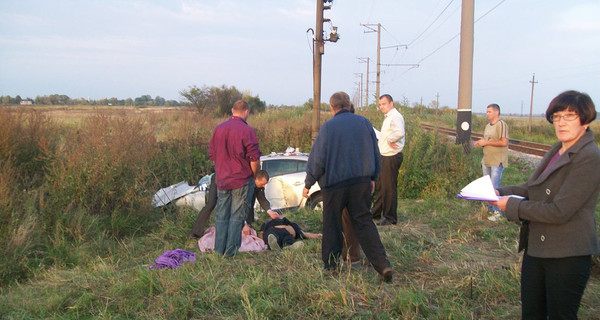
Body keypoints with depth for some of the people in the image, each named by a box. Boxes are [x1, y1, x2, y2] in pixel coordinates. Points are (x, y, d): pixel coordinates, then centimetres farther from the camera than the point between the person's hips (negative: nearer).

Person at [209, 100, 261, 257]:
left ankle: (219, 249, 18)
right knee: (237, 216, 4)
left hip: (222, 179, 5)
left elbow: (212, 154, 12)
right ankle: (231, 250, 5)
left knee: (221, 216, 13)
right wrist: (254, 175, 3)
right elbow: (254, 158, -12)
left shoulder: (218, 129, 5)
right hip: (241, 180, -5)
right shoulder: (247, 130, -13)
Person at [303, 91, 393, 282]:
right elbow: (376, 154, 10)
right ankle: (383, 264, 0)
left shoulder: (328, 127, -9)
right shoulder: (364, 122, 4)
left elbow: (317, 159, -9)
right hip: (362, 182, 4)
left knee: (332, 225, 10)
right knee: (364, 221, 9)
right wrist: (372, 177, 23)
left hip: (335, 183, -3)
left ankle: (330, 265, 18)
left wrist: (308, 184, 2)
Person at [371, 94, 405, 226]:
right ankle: (376, 213, 31)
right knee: (379, 185, 18)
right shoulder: (388, 117, 17)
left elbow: (400, 133, -35)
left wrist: (389, 140, -21)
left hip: (391, 158, -11)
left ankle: (390, 217, 5)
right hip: (384, 157, 11)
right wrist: (380, 141, 15)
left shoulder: (395, 117, -16)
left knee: (389, 187, -4)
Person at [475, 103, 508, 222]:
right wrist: (480, 143, 2)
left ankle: (497, 212, 0)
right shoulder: (488, 126, 16)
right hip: (486, 160, 9)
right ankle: (490, 209, 25)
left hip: (497, 161, -9)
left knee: (494, 187, -8)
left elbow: (503, 142, -19)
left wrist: (486, 142, -16)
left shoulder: (501, 125, -11)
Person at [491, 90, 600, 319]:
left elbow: (559, 211, -24)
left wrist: (512, 205, -16)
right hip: (536, 247, 8)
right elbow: (531, 188, 14)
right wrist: (500, 192, -3)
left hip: (568, 256, -8)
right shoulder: (557, 152, 8)